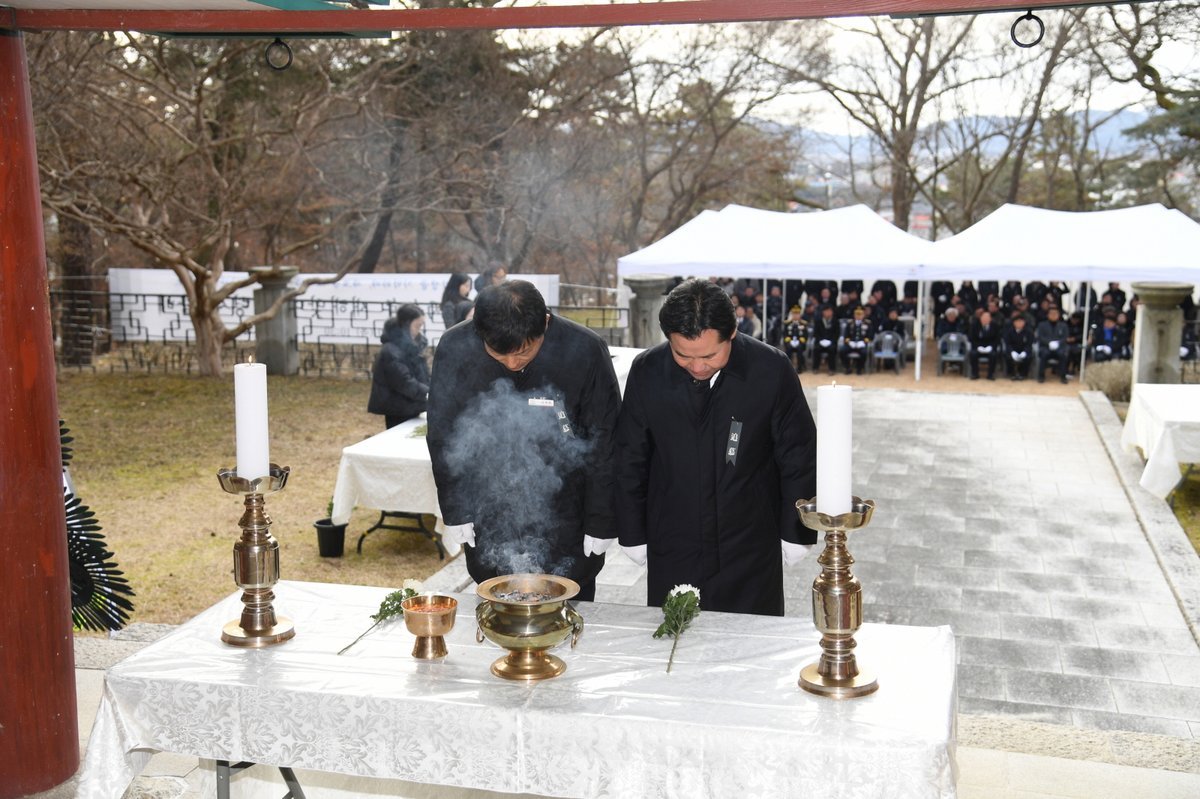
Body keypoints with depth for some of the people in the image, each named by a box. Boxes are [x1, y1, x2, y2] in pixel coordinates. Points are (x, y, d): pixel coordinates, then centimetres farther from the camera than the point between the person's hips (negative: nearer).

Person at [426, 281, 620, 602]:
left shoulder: (586, 351, -17)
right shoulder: (454, 348, -12)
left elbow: (604, 441, -7)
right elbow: (443, 435, 0)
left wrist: (601, 522, -4)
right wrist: (455, 511, 2)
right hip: (488, 520, 2)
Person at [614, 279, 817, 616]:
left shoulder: (771, 370, -12)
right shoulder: (647, 371, -7)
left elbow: (798, 458, -2)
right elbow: (631, 460, 3)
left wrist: (795, 533, 2)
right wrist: (633, 535, 6)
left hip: (752, 557, -1)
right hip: (671, 555, 1)